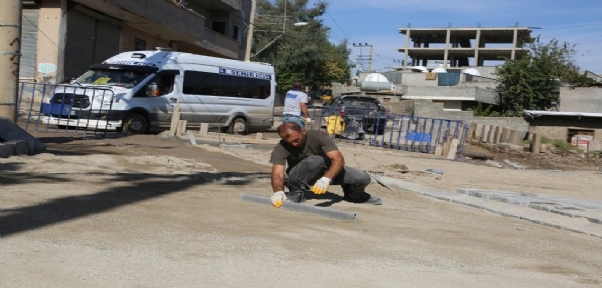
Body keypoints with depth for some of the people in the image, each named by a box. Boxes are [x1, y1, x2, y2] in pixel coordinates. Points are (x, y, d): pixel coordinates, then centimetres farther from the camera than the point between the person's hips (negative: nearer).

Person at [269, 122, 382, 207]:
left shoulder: (317, 136, -27)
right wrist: (278, 192, -58)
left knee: (363, 178, -18)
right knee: (315, 160, -37)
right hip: (301, 176, -2)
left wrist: (326, 179, -54)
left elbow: (339, 159, -36)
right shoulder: (280, 149, -25)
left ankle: (353, 195, 15)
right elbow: (277, 173, -36)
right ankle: (296, 192, -21)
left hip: (327, 171, 2)